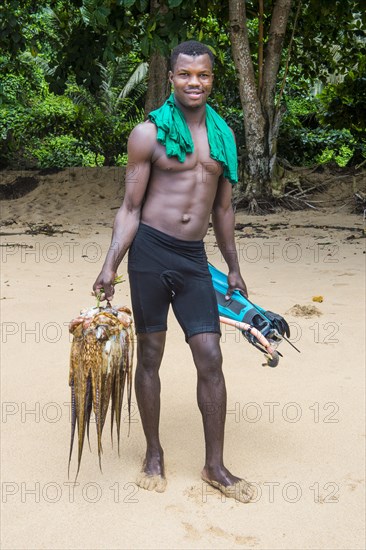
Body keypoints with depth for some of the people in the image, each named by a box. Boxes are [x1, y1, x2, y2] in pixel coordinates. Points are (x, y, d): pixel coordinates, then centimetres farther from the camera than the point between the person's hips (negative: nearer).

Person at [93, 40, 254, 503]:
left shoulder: (222, 135, 12)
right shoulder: (149, 132, -2)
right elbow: (130, 208, -2)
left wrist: (233, 268, 18)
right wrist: (110, 266, -11)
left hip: (194, 257, 4)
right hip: (150, 250, -3)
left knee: (211, 359, 1)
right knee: (149, 356, 7)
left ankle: (215, 466, 16)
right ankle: (154, 454, 25)